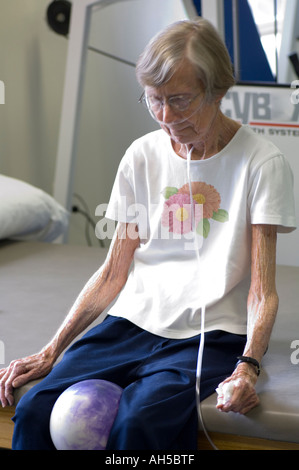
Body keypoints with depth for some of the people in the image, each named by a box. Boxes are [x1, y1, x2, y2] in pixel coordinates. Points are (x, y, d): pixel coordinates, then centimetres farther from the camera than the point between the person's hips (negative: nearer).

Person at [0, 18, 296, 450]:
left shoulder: (262, 163, -4)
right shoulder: (142, 156, 9)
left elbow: (263, 290, -5)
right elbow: (114, 273, 11)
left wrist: (249, 364, -24)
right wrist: (51, 351, 2)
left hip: (209, 337, -3)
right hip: (133, 322, 4)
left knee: (137, 424, -33)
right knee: (36, 410, -22)